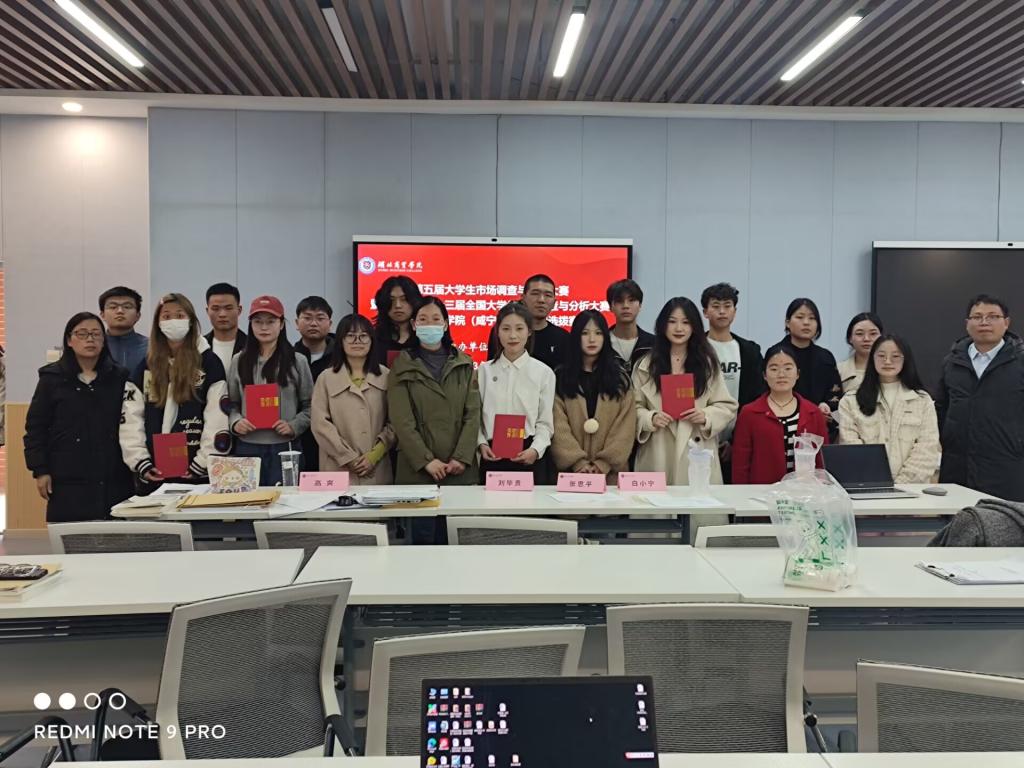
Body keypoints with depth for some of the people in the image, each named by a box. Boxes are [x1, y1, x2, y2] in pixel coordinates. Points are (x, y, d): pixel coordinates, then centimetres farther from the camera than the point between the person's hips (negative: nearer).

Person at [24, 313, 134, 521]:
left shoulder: (119, 377, 8)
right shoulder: (52, 378, 5)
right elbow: (35, 427, 5)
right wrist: (40, 471, -2)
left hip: (114, 480, 1)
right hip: (68, 482, -1)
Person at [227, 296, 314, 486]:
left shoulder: (297, 362, 3)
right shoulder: (239, 361, 9)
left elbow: (309, 406, 5)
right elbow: (231, 403, 13)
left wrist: (294, 426, -10)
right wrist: (235, 422, -6)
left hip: (284, 447, -2)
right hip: (247, 448, 2)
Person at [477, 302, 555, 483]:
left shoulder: (544, 372, 2)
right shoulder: (484, 370, 6)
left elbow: (545, 422, 0)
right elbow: (476, 415, 7)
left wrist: (536, 450, -14)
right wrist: (482, 444, -8)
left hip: (529, 458, -1)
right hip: (493, 456, 1)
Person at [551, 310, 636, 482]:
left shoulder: (620, 378, 7)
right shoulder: (560, 377, 4)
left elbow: (626, 426, -1)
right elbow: (558, 426, -5)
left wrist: (604, 463, -11)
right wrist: (579, 463, -14)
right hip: (570, 471, -1)